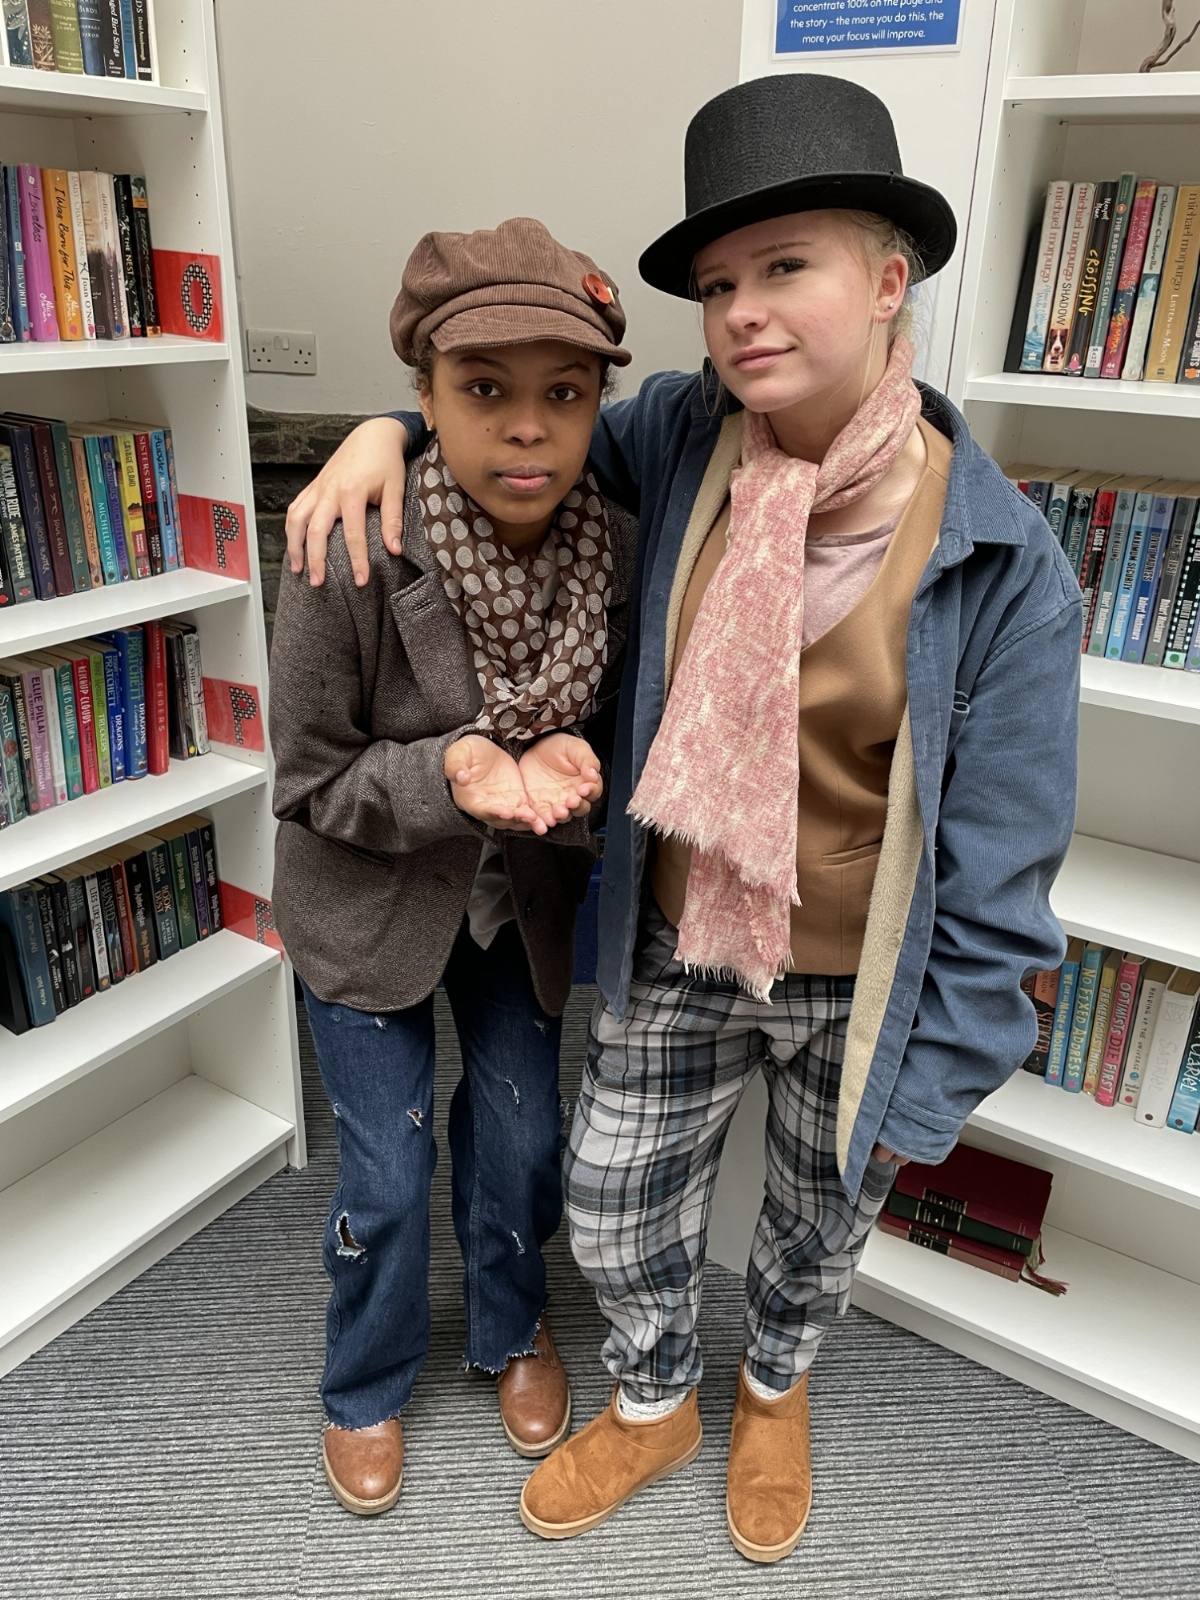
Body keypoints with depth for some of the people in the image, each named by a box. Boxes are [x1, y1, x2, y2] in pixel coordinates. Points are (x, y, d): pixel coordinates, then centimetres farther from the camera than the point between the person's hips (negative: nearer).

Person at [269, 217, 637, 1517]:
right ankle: (367, 1386, 43)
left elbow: (613, 729, -4)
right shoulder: (352, 559, -28)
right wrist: (449, 774, -35)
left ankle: (513, 1332, 51)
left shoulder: (617, 553, -18)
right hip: (368, 906, -3)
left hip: (520, 900, 3)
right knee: (386, 1172, 10)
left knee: (521, 1138, 18)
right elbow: (309, 783, -16)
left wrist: (569, 769, -28)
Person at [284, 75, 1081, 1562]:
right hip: (676, 950, 3)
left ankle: (774, 1390, 60)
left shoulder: (1001, 562, -20)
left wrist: (933, 1082, -10)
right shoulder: (683, 436, -11)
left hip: (859, 988, -2)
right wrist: (391, 427, -8)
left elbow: (1000, 867, -15)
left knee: (819, 1221, 24)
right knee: (612, 1209, 18)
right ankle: (654, 1404, 53)